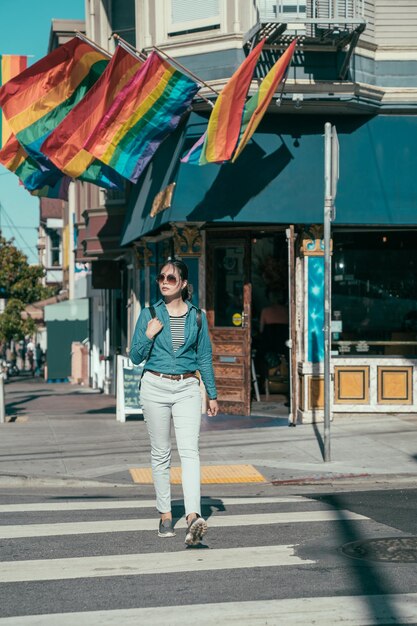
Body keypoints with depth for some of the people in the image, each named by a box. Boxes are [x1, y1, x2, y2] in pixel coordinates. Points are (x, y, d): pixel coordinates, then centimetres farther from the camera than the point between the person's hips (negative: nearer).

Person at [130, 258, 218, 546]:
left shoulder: (197, 316, 5)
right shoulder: (150, 314, 2)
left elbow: (204, 357, 11)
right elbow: (136, 357, 4)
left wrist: (213, 395, 11)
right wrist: (148, 336, -14)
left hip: (187, 389, 0)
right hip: (155, 387, 1)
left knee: (190, 450, -15)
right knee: (161, 453, 6)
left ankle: (194, 517, -27)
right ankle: (165, 515, 17)